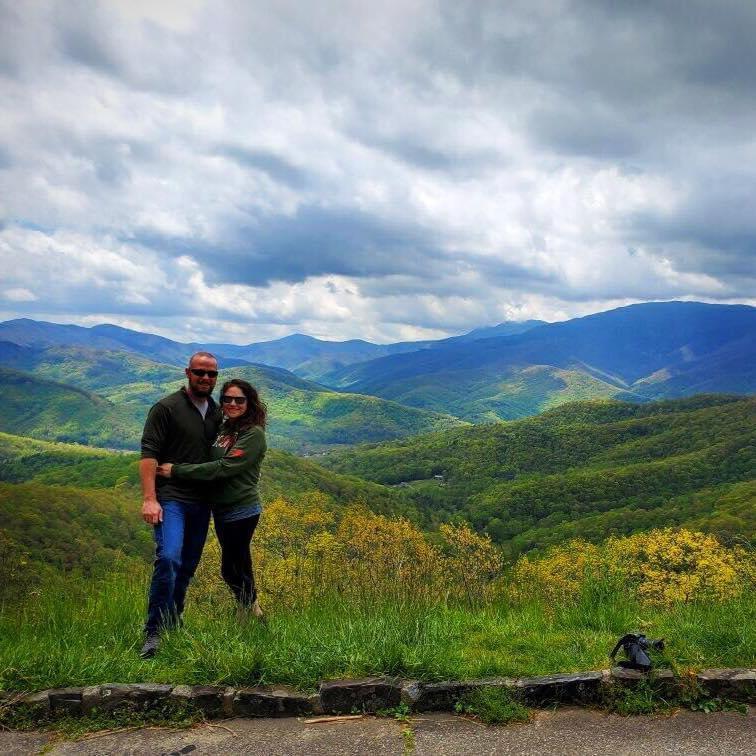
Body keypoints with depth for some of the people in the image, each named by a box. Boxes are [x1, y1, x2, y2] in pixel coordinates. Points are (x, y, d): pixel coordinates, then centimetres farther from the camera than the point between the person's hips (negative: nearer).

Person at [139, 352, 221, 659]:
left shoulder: (217, 413, 13)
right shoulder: (166, 408, -6)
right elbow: (148, 454, -12)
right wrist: (149, 499, -20)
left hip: (201, 502, 7)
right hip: (170, 498, -6)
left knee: (188, 565, 12)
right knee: (168, 558, -22)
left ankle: (173, 624, 28)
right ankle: (154, 633, -13)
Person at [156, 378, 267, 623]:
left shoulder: (253, 434, -15)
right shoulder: (223, 429, 9)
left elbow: (223, 468, -22)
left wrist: (177, 471, -21)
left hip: (241, 511, -8)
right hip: (221, 509, 8)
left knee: (231, 569, 0)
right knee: (238, 565, 18)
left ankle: (246, 617, 16)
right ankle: (253, 611, 34)